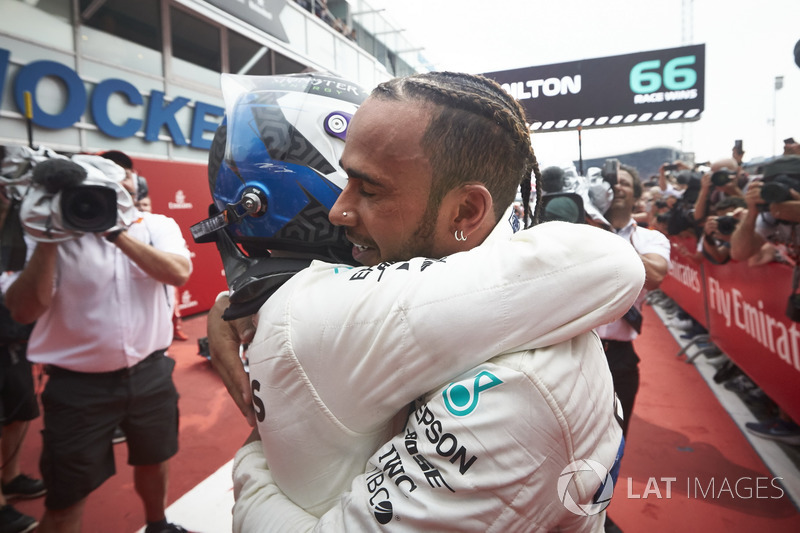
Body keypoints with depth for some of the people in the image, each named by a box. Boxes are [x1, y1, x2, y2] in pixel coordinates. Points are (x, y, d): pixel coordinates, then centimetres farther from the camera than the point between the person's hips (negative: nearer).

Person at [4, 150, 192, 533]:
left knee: (154, 460, 23)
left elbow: (179, 273, -20)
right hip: (80, 385, -2)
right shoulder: (61, 232, -4)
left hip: (150, 374, 2)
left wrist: (117, 233, -23)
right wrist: (49, 241, -21)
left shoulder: (157, 226, 0)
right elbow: (23, 311, -12)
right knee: (66, 500, 9)